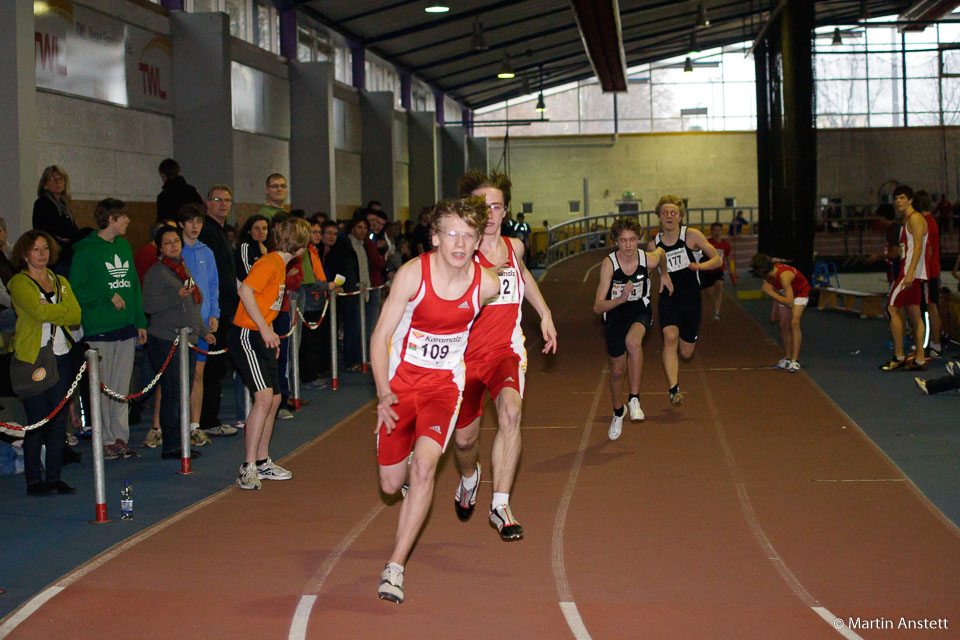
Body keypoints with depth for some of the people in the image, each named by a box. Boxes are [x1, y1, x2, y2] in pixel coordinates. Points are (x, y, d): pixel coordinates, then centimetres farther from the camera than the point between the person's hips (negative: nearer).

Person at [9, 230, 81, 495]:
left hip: (61, 356, 5)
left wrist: (51, 312, -8)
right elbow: (38, 311, -16)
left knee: (59, 418, 5)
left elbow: (76, 316, 4)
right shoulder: (19, 283, 0)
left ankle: (54, 477, 12)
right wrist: (63, 309, -2)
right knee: (37, 420, -5)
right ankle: (34, 479, 3)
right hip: (32, 357, -5)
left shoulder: (61, 282, 17)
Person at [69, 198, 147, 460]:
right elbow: (77, 289, -9)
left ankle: (120, 438, 15)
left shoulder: (125, 246, 14)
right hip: (99, 330, -6)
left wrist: (140, 322, 12)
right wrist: (108, 295, -14)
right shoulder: (86, 250, -6)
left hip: (126, 328, 6)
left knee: (122, 388, 9)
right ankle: (105, 441, 5)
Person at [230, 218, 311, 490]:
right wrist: (264, 328, -27)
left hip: (262, 338, 10)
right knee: (264, 397, -18)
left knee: (274, 399, 11)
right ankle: (248, 467, -17)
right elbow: (245, 291, -26)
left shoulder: (280, 265, 15)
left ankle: (262, 462, 21)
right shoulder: (270, 263, -15)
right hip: (247, 335, -10)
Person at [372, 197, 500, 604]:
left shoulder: (487, 284, -11)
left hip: (445, 382, 0)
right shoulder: (412, 274, -17)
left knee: (425, 464, -23)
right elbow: (381, 335, -12)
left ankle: (395, 566, -15)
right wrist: (383, 393, -19)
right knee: (391, 485, 4)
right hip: (400, 378, 0)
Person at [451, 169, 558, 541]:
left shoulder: (514, 247, 6)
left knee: (510, 411, -28)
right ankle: (470, 477, 47)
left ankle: (500, 504, -21)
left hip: (506, 350, 2)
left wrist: (545, 314, 25)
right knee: (464, 439, 8)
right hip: (465, 354, -2)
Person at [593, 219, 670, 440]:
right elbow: (597, 307, -27)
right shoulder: (609, 264, -25)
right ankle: (618, 412, 37)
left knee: (633, 341, -35)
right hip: (615, 314, 0)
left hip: (640, 310, 0)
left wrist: (664, 274, 21)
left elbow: (661, 252, 9)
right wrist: (620, 299, -43)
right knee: (618, 370, 8)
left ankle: (634, 399, -21)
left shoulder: (648, 259, -20)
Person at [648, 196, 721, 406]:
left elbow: (717, 260, -1)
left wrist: (699, 266, -20)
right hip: (668, 299, 0)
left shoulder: (691, 235, -2)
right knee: (670, 337, -27)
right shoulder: (653, 245, 5)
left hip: (691, 299, 0)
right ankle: (674, 389, -31)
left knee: (686, 353, 5)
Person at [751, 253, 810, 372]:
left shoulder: (784, 276, -40)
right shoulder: (770, 274, -16)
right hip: (785, 294, 8)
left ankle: (795, 360, -25)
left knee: (794, 323, -23)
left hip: (800, 292, -8)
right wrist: (775, 309, 10)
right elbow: (775, 289, 6)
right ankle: (787, 358, 16)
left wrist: (770, 292, -40)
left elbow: (790, 303, -42)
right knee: (783, 325, 4)